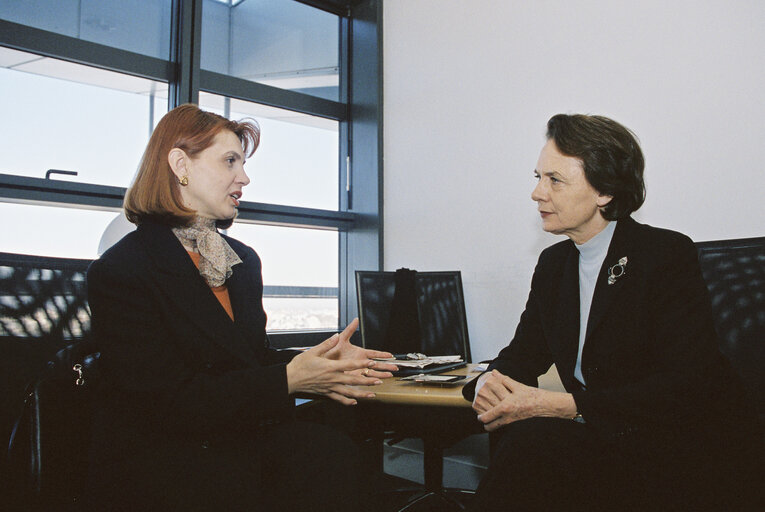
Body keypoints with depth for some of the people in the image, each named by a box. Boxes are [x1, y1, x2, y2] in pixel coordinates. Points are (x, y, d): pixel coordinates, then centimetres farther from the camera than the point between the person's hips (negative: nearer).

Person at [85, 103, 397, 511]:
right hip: (157, 462, -5)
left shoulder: (244, 260, 14)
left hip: (239, 440, 6)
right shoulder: (118, 273, -11)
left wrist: (319, 359, -7)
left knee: (329, 450, -22)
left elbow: (253, 358, 12)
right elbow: (172, 400, -16)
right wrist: (289, 379, -19)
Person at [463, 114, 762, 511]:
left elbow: (687, 386, -21)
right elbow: (523, 354, 9)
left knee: (532, 439, -28)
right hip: (602, 436, 5)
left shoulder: (668, 253, -12)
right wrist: (491, 382, -16)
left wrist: (564, 405, -29)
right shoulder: (553, 262, 8)